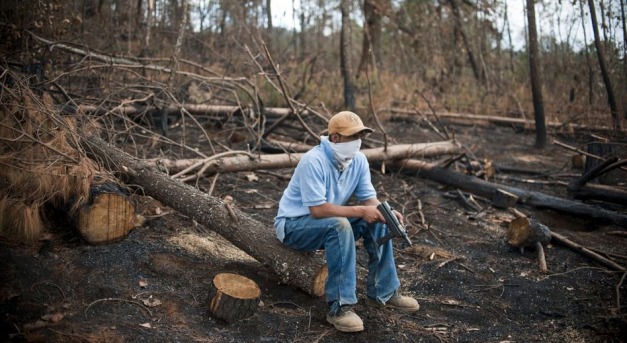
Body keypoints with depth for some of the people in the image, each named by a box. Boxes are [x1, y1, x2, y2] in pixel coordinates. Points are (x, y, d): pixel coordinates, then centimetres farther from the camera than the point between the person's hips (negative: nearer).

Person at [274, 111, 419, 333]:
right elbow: (318, 209, -32)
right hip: (294, 225, -7)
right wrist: (360, 211, -32)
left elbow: (368, 198, -3)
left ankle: (383, 291, 3)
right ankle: (339, 307, -30)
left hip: (330, 222, 8)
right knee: (340, 225, -35)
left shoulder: (359, 160, -5)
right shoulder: (314, 161, -28)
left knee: (378, 222, -8)